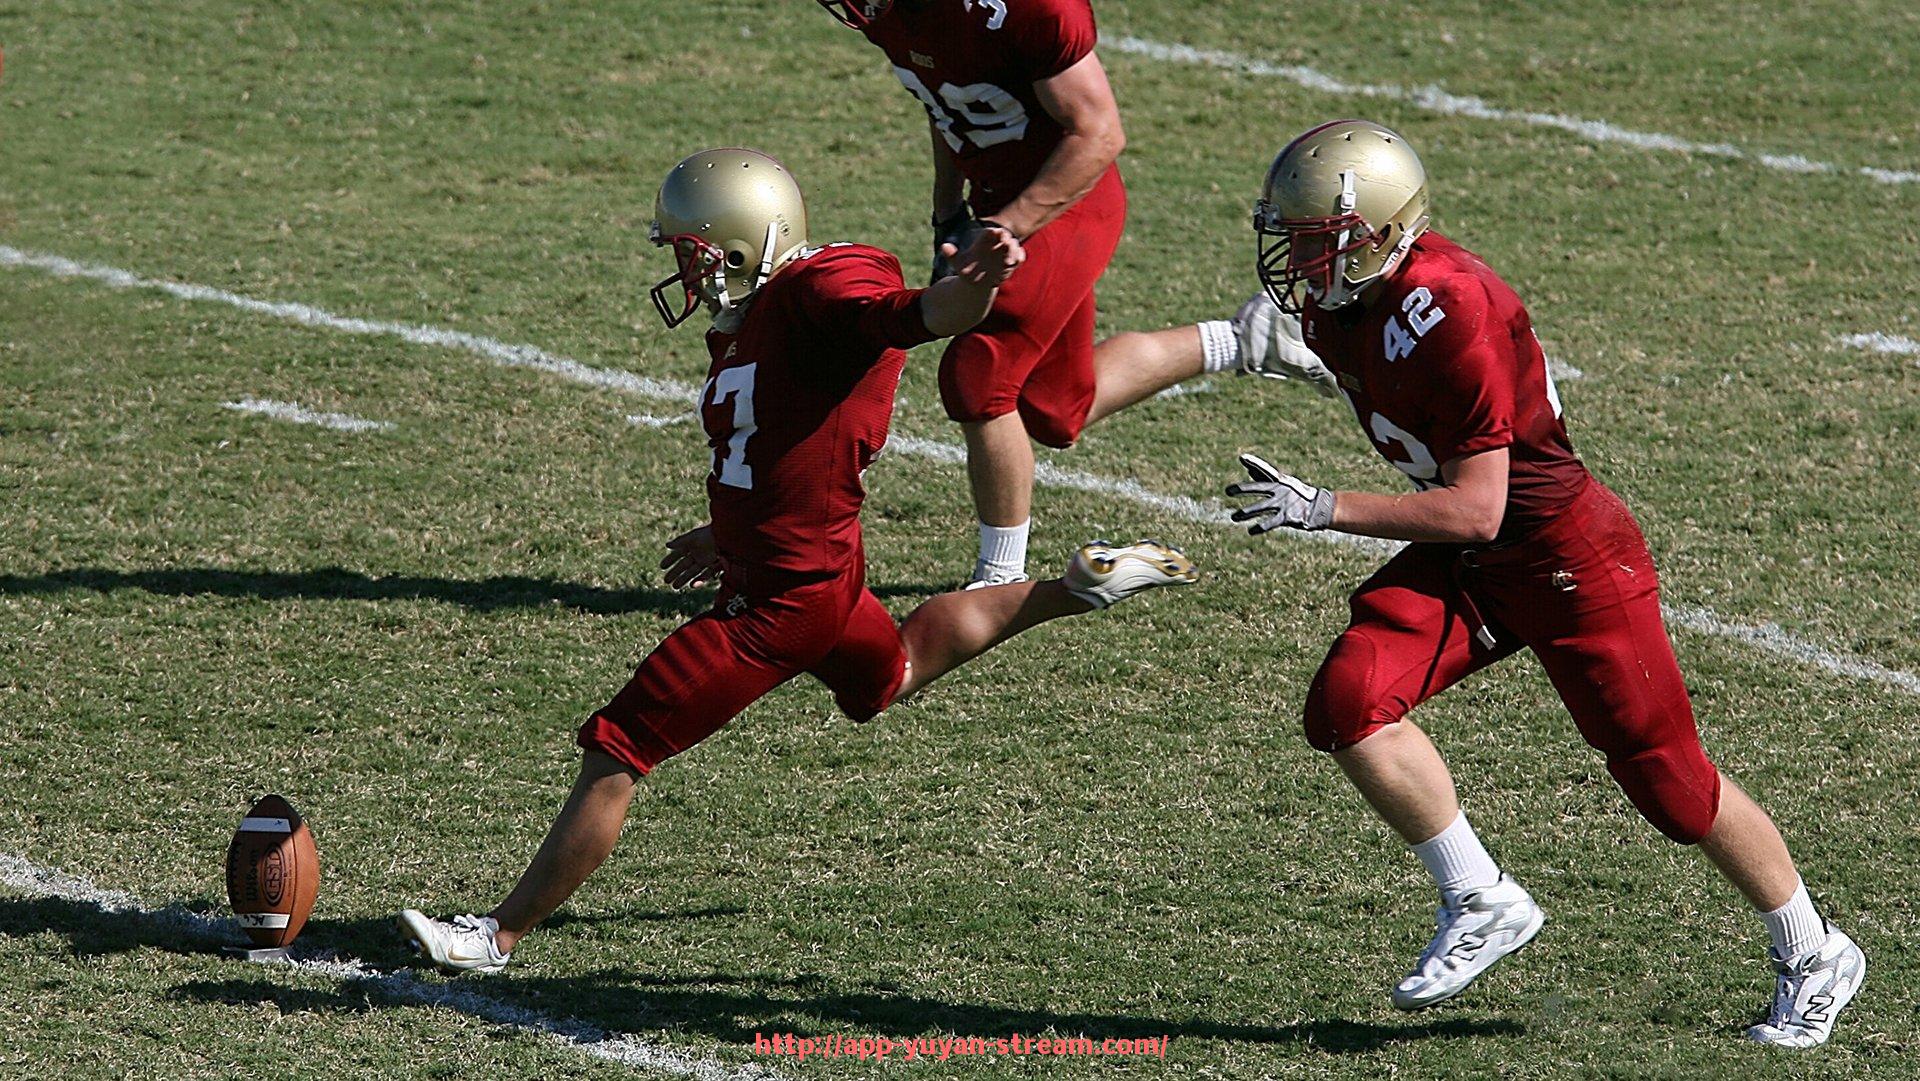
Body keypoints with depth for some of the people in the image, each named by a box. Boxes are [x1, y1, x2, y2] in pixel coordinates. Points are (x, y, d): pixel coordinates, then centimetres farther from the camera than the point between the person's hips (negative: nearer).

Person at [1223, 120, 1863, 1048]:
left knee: (1667, 779, 3)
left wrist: (1320, 511, -30)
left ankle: (1812, 958, 24)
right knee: (1348, 702, -15)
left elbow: (1474, 512, -28)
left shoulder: (1446, 315, -30)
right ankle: (1480, 903, -1)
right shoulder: (1333, 309, -3)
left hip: (1565, 553, -8)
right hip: (1463, 562, 8)